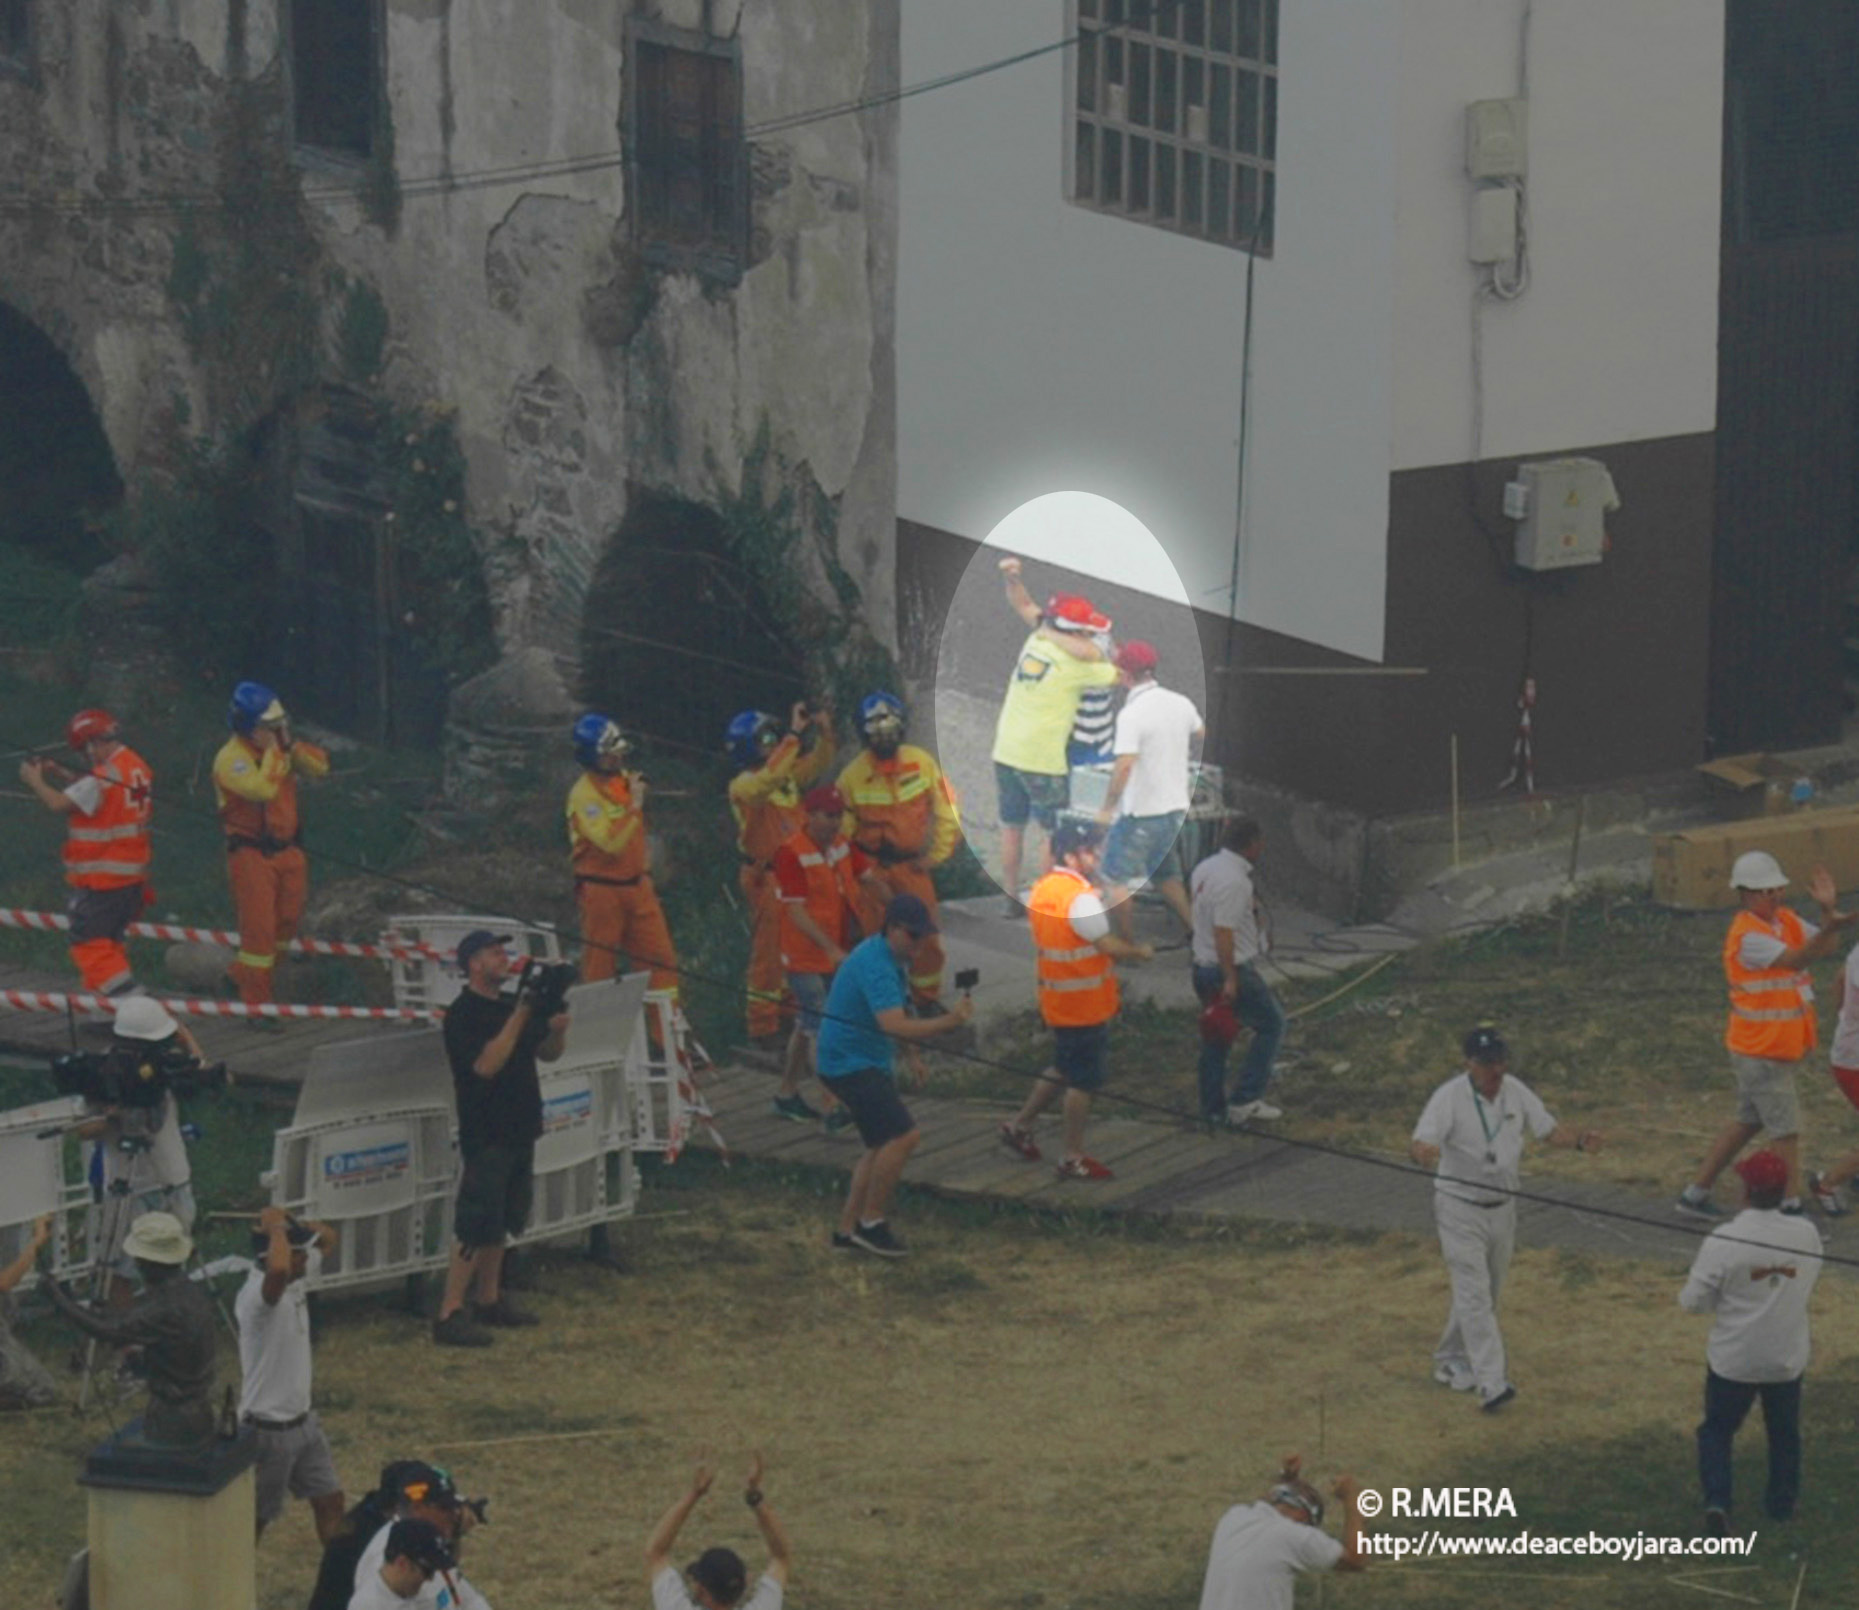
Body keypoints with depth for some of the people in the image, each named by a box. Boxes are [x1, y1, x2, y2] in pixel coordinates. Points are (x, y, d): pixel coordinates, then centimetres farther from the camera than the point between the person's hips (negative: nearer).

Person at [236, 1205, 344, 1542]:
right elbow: (278, 1270, -52)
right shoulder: (256, 1295, -28)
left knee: (330, 1500, 17)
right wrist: (276, 1228, -34)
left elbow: (328, 1238, 13)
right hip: (267, 1429, -9)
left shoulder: (296, 1279, 0)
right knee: (256, 1518, 5)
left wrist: (292, 1224, -7)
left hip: (303, 1420, 9)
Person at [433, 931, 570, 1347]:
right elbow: (486, 1064, -25)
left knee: (500, 1222, 17)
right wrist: (518, 1020, -25)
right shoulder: (462, 1015, -14)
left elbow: (547, 1053, 16)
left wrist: (557, 1028, -5)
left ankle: (490, 1299, 28)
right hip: (486, 1134, -9)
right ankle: (449, 1315, -9)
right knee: (476, 1228, -10)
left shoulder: (512, 1005, 12)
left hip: (519, 1131, 9)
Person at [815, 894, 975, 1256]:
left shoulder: (890, 958, 9)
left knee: (884, 1144, 15)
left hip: (869, 1063, 11)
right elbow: (894, 1025, -38)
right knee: (904, 1135, -18)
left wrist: (912, 1053, 27)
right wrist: (950, 1021, -45)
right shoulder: (875, 966, -25)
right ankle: (870, 1222, -7)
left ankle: (846, 1230, 20)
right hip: (849, 1063, -11)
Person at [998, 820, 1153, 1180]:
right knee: (1084, 1081, 2)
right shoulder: (1080, 897, -23)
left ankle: (1020, 1125, 30)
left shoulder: (1040, 891, 5)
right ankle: (1073, 1158, 8)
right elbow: (1109, 946, -20)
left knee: (1064, 1069, 24)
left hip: (1056, 999, 9)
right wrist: (1140, 951, -1)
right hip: (1085, 1005, -9)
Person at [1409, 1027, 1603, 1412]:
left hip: (1502, 1207, 6)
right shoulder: (1450, 1098, -19)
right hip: (1460, 1209, -6)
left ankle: (1451, 1360, 35)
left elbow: (1548, 1129, 6)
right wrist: (1423, 1152, -55)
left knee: (1486, 1293, 16)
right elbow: (1419, 1143, -29)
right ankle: (1490, 1382, -17)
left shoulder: (1515, 1092, -2)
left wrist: (1580, 1140, -15)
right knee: (1474, 1292, -12)